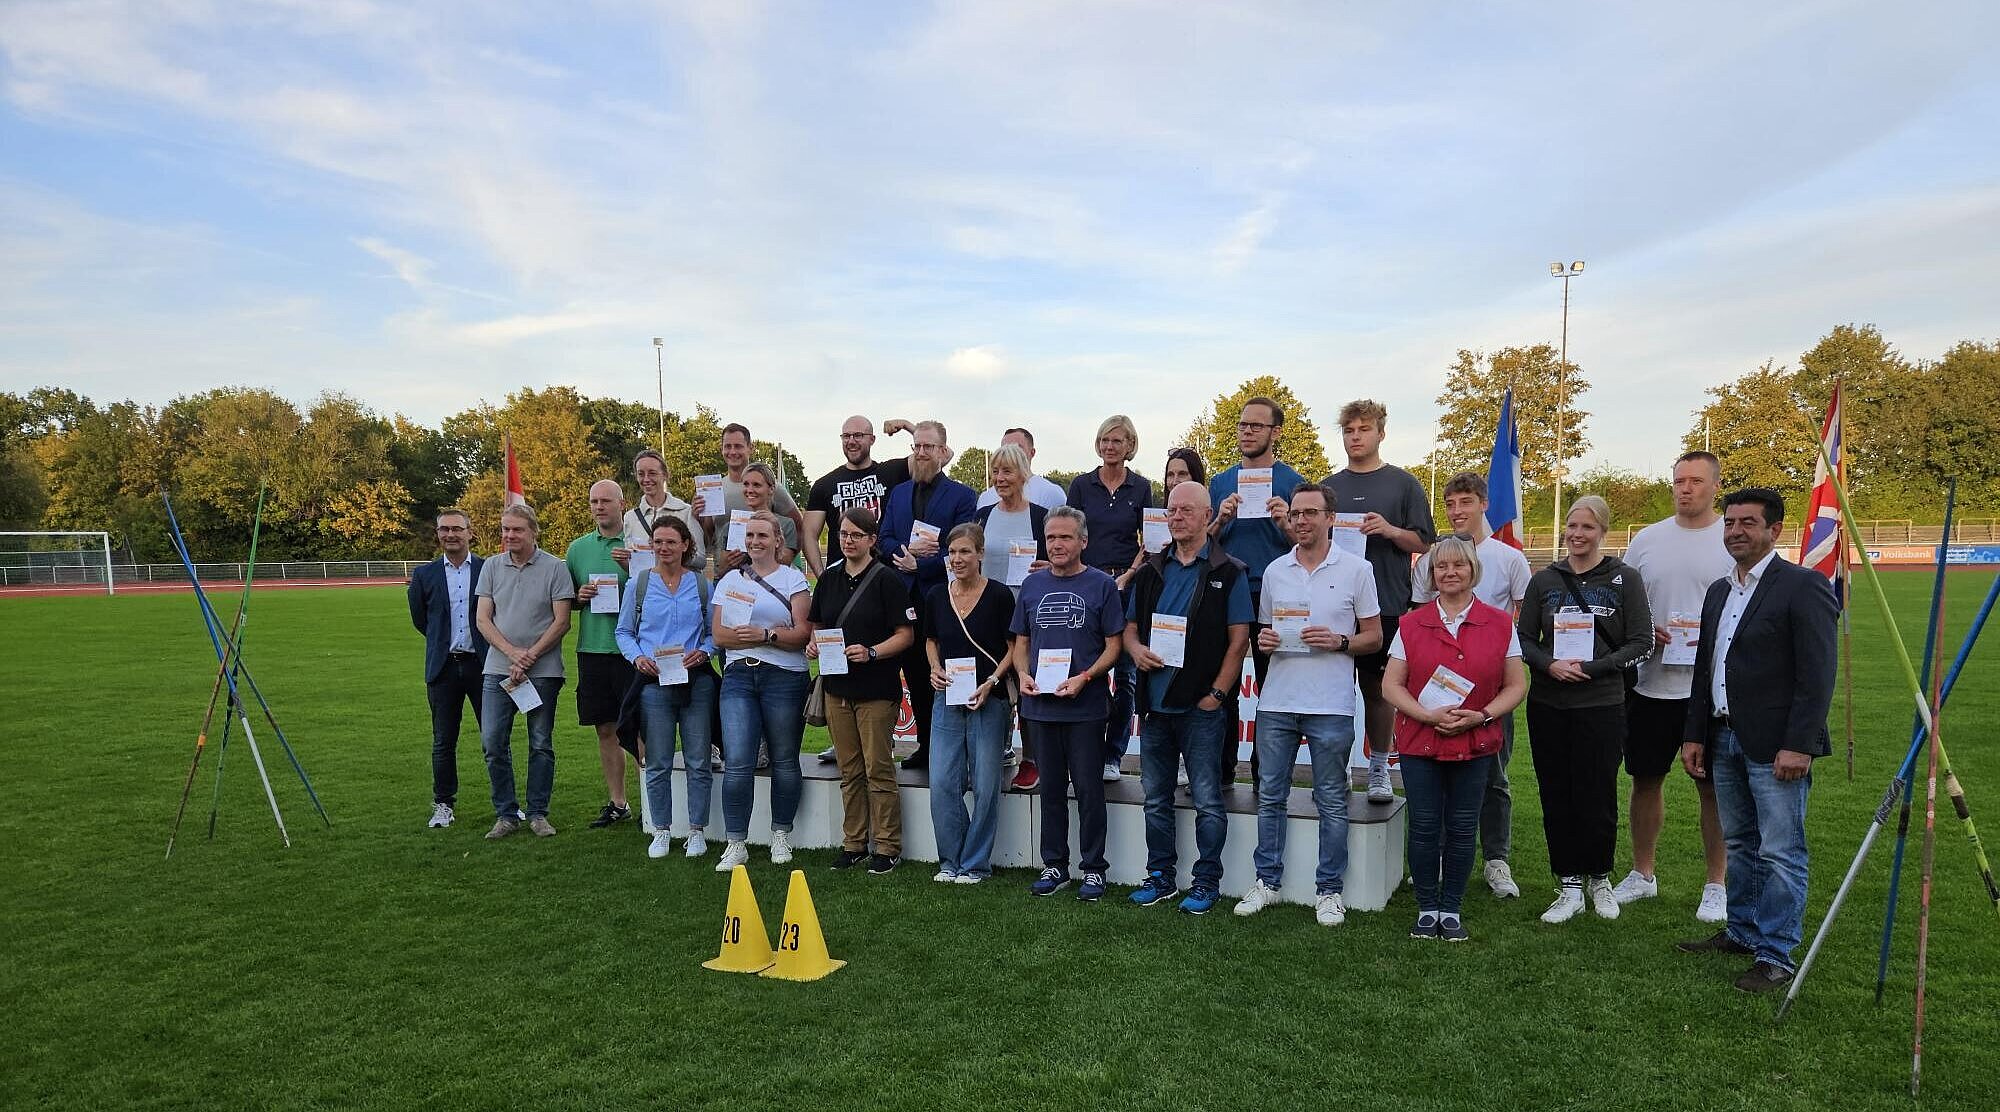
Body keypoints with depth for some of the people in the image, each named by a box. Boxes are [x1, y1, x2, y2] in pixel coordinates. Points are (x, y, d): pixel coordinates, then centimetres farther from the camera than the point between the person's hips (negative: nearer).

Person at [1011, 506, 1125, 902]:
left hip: (1085, 706, -4)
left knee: (1089, 790, 3)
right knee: (1051, 788, 13)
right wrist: (1023, 674, -5)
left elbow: (1113, 646, -3)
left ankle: (1093, 869, 15)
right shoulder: (1032, 585, 9)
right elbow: (1021, 642, 14)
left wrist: (1084, 678, -18)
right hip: (1040, 705, 4)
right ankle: (1054, 866, 23)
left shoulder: (1101, 585, -3)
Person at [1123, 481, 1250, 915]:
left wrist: (1217, 693, -11)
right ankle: (1160, 876, 24)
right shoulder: (1151, 570, 12)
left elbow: (1239, 639, -5)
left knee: (1207, 800, 2)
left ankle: (1207, 881, 14)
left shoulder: (1229, 572, -1)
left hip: (1202, 706, -5)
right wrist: (1136, 649, -7)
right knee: (1156, 798, 12)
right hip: (1154, 703, 5)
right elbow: (1130, 627, 16)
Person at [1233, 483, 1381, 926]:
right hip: (1276, 701, 4)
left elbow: (1374, 637, 2)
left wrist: (1338, 642, -16)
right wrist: (1263, 639, -4)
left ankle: (1329, 890, 16)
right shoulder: (1274, 571, 10)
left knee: (1331, 802, 5)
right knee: (1270, 796, 9)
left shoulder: (1356, 569, -1)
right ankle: (1266, 882, 21)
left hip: (1331, 705, -3)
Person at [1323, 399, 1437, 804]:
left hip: (1386, 603, -2)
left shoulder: (1404, 484, 5)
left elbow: (1425, 542, 3)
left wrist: (1391, 530, -14)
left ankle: (1379, 768, 16)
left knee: (1378, 687, 5)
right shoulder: (1329, 486, 13)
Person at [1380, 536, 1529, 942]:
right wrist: (1429, 716, -15)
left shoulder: (1500, 623, 2)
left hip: (1476, 744, 0)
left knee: (1462, 829, 6)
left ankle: (1452, 910, 20)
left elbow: (1516, 685, 3)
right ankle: (1427, 909, 17)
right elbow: (1391, 684, 0)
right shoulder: (1411, 624, 2)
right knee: (1424, 828, 3)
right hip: (1419, 741, 0)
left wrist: (1482, 715, -13)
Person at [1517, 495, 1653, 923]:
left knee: (1597, 797, 2)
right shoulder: (1544, 580, 8)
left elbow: (1641, 642, -2)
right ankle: (1569, 886, 17)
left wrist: (1591, 669, -12)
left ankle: (1600, 879, 25)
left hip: (1601, 706, -2)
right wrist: (1550, 665, -11)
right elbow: (1524, 639, 9)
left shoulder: (1625, 578, 1)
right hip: (1547, 706, 2)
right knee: (1556, 796, 5)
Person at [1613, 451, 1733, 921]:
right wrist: (1645, 631, -7)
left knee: (1713, 786, 5)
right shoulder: (1647, 539, 7)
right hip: (1650, 684, 3)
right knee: (1645, 779, 12)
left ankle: (1716, 885, 19)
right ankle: (1642, 873, 27)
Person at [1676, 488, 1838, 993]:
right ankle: (1742, 932, 29)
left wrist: (1798, 745, -19)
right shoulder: (1718, 590, 14)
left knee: (1780, 853, -2)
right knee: (1739, 844, 17)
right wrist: (1695, 734, 13)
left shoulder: (1803, 587, -9)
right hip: (1725, 739, 8)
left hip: (1775, 744, -8)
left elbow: (1817, 675, -14)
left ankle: (1777, 955, 7)